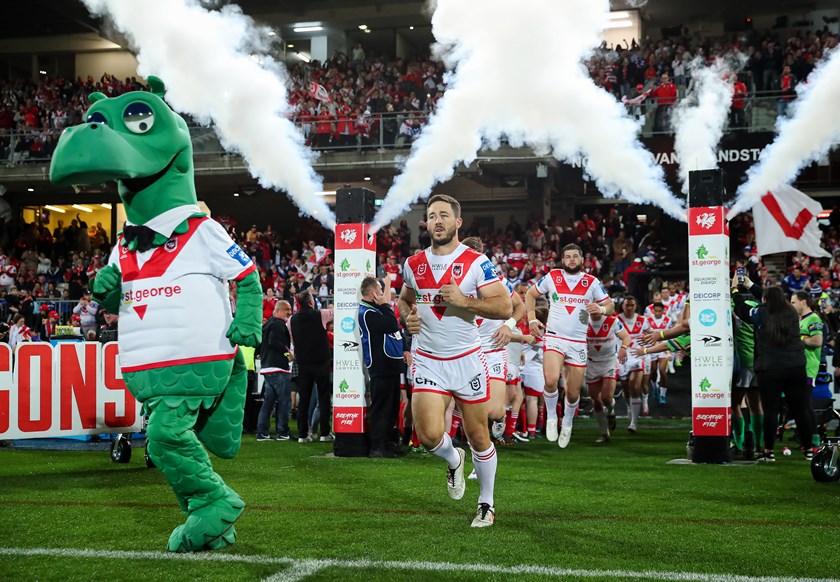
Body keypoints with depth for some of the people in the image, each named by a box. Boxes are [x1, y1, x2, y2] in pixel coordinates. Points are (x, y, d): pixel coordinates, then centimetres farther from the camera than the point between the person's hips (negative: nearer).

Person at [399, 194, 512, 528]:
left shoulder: (476, 263, -6)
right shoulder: (414, 264, 6)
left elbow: (504, 307, -11)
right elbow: (404, 299, 25)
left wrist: (463, 300, -23)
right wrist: (407, 317, 3)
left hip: (467, 360, -2)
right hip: (427, 361, 2)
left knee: (478, 437, 6)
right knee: (429, 436, -13)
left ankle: (486, 504, 26)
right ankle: (453, 460, 23)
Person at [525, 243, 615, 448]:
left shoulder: (592, 283, 4)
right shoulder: (552, 277, 3)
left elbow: (610, 306, 7)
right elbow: (530, 294, 15)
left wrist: (601, 309, -16)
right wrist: (532, 318, 3)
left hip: (578, 343, 1)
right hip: (554, 337, -1)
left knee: (573, 393, 5)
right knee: (551, 381, -26)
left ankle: (567, 423, 36)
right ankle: (551, 418, 1)